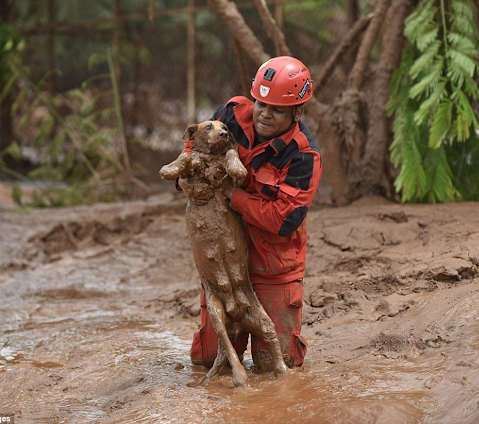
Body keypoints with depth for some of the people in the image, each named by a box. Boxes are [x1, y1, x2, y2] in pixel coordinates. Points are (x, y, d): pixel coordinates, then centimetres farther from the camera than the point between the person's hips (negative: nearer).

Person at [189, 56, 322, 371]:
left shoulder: (304, 156, -20)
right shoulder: (234, 114, -7)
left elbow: (284, 220, -27)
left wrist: (232, 193, -22)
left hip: (274, 267, -4)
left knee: (274, 363, 2)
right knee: (206, 357, 8)